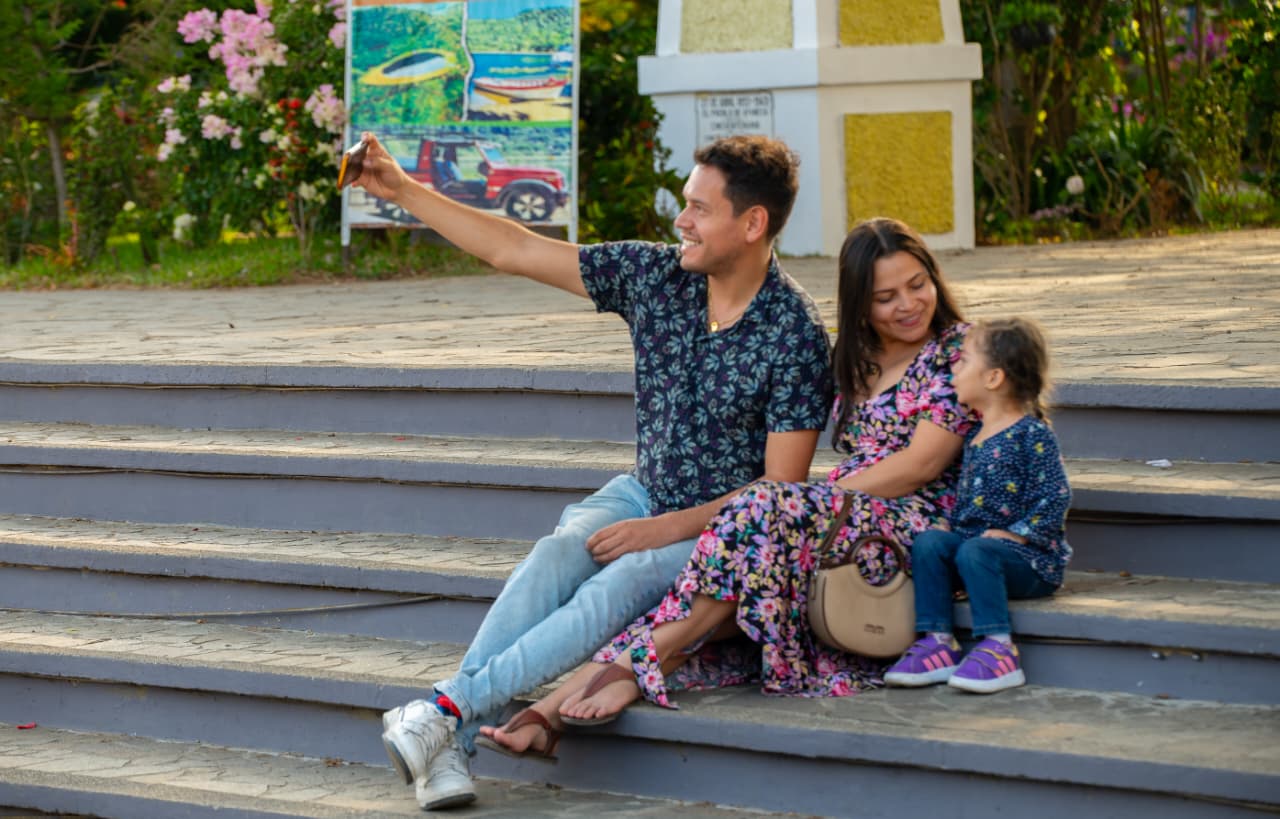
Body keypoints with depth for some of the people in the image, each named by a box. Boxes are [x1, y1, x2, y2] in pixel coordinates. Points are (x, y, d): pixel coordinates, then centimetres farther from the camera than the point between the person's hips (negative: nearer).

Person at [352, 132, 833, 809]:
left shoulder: (795, 335, -15)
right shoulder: (652, 275, 0)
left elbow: (781, 487, -14)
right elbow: (515, 251, 4)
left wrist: (671, 528, -21)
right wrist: (401, 190, 1)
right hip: (642, 494, 5)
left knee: (621, 580, -34)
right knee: (558, 553, -27)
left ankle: (450, 705, -38)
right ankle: (448, 748, -39)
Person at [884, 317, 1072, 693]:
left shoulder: (1032, 433, -10)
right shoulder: (976, 437, 16)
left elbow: (1056, 498, -15)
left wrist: (1014, 534, -21)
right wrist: (952, 529, 5)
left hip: (1033, 562, -8)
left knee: (974, 552, -34)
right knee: (928, 542, -15)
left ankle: (998, 651, -32)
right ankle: (937, 643, -17)